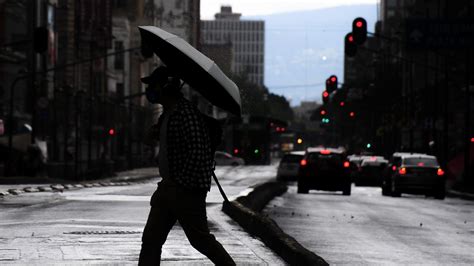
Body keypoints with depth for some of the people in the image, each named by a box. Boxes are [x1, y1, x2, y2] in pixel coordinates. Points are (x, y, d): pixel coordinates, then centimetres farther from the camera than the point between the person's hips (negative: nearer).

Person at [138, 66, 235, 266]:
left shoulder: (186, 113, -17)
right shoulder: (167, 114, 14)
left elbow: (198, 152, -23)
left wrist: (182, 183, -21)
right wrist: (158, 133, 10)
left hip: (187, 189, -10)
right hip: (168, 187, 10)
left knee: (200, 239, 1)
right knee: (150, 239, 4)